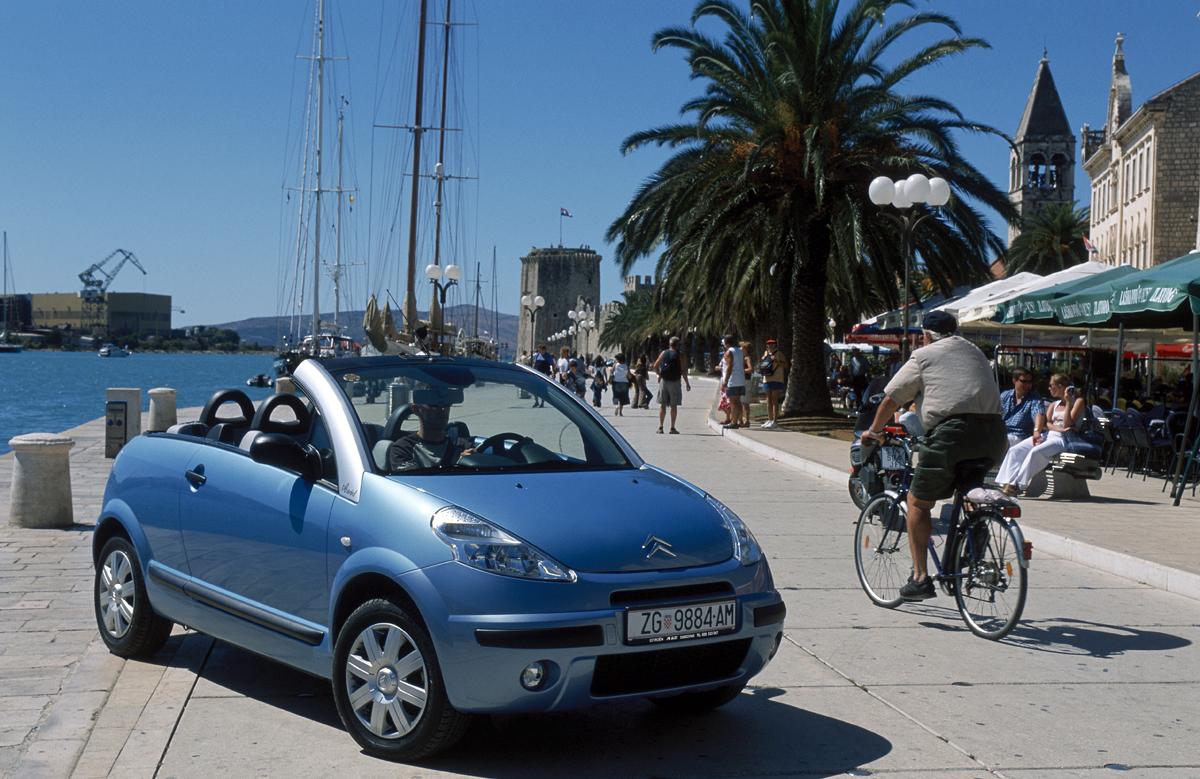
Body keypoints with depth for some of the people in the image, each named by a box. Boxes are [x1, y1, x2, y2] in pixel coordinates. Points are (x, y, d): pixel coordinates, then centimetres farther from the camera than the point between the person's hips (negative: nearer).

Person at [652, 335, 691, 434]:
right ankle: (672, 428, 3)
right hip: (675, 382, -3)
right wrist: (687, 383, -2)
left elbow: (655, 366, 6)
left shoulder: (663, 353, 4)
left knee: (662, 405, 8)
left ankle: (660, 427, 6)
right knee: (674, 406, 3)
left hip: (664, 381, 3)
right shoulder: (680, 355, -5)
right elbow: (683, 371, -9)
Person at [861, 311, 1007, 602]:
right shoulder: (975, 352, 28)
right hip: (994, 435, 6)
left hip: (952, 431, -5)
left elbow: (891, 398, 14)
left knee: (918, 502, 6)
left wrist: (874, 430, 29)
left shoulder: (924, 355, 12)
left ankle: (920, 578, 3)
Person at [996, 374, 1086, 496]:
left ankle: (1018, 485, -34)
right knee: (1015, 450, -15)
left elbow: (1067, 425, -7)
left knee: (1035, 452, -34)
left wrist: (1068, 402, -9)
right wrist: (1059, 429, -13)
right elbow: (1046, 423, 8)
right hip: (1047, 436, 7)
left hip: (1062, 439, -7)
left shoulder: (1078, 401, 6)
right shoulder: (1054, 404, 26)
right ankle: (1007, 483, -27)